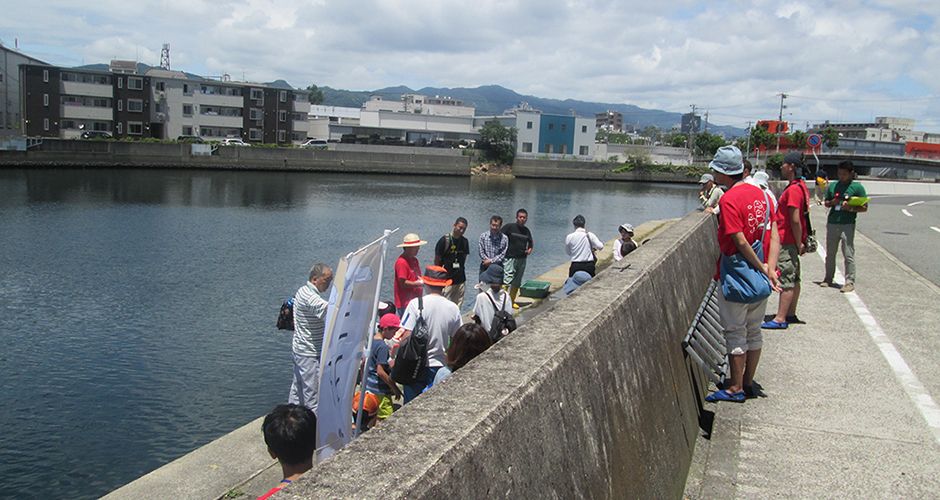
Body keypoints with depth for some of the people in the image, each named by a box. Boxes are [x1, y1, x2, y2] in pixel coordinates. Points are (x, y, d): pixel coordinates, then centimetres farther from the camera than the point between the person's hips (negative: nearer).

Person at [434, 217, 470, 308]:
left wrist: (460, 269, 11)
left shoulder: (465, 242, 7)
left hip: (460, 279, 5)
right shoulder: (444, 240, -9)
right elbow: (436, 260, -4)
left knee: (458, 306, 8)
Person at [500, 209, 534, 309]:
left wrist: (530, 249, 10)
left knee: (517, 282, 11)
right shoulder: (509, 227, -4)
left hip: (522, 259, 6)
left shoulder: (527, 231, 13)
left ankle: (512, 301, 23)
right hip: (510, 258, -6)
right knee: (507, 279, -16)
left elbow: (531, 242, 30)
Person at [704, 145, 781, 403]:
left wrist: (761, 267, -13)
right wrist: (770, 267, -7)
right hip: (759, 276, 8)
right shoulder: (760, 193, 6)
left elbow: (740, 242, -22)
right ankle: (748, 382, 27)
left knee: (735, 332, 2)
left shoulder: (729, 200, -17)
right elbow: (774, 234, 0)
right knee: (753, 331, 16)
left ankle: (735, 388, 8)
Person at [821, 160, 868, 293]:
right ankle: (828, 278, 24)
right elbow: (826, 202, 20)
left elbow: (864, 207, 0)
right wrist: (832, 203, -2)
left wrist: (851, 208, -17)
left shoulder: (857, 187, 0)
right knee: (830, 253, 12)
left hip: (847, 225, -4)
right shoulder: (833, 185, 12)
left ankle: (850, 282, 0)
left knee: (848, 254, -5)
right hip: (832, 223, 4)